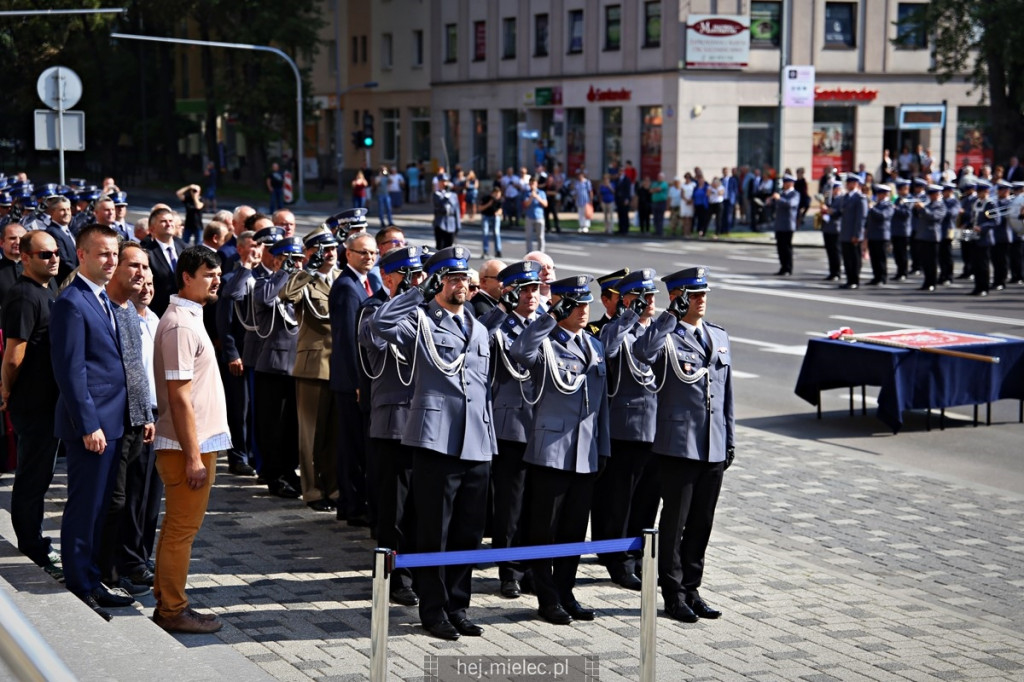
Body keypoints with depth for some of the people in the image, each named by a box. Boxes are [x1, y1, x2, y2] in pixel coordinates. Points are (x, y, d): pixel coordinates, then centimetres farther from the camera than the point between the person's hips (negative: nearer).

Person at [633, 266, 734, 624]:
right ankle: (673, 594, 12)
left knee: (702, 523, 11)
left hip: (714, 448, 6)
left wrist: (730, 439, 15)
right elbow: (641, 351, -32)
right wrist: (671, 314, -29)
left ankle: (692, 589, 22)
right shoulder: (667, 337, -7)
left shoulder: (719, 336, 13)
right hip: (678, 446, -6)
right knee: (674, 522, 2)